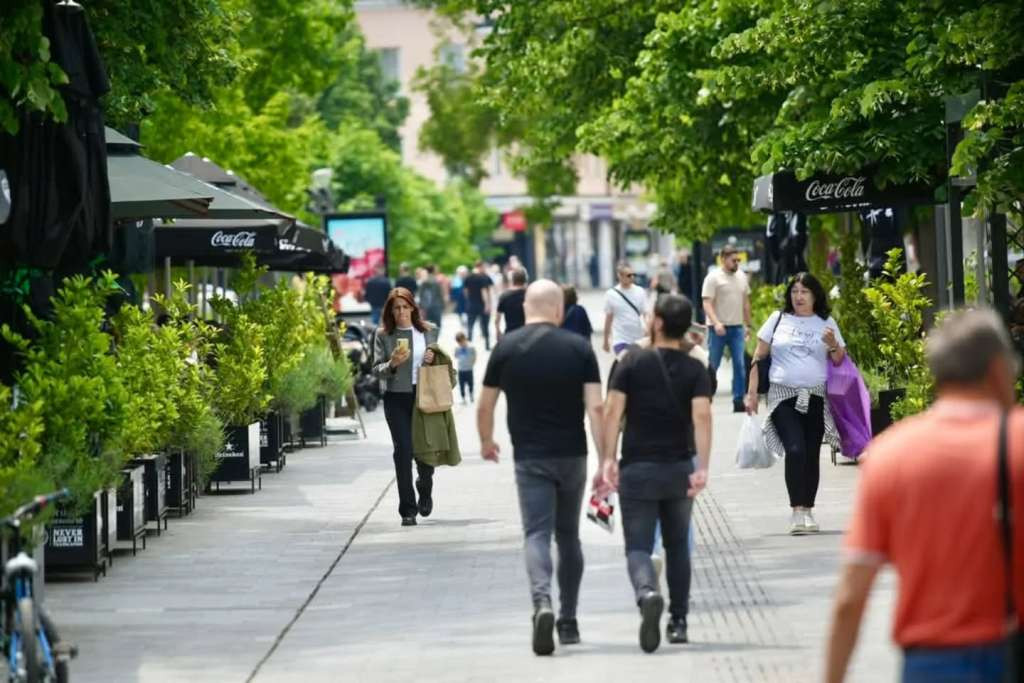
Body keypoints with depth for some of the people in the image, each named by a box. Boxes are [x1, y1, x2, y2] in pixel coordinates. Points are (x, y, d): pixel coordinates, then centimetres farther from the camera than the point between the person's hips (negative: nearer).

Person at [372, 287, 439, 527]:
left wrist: (433, 359, -4)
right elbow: (377, 370, 2)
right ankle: (407, 510, -3)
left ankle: (425, 489, 37)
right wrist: (393, 364, -18)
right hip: (397, 399, -2)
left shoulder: (429, 332, 8)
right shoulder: (383, 335, 2)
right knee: (403, 451, -8)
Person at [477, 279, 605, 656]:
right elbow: (595, 407, -10)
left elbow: (485, 405, 6)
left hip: (530, 457, -1)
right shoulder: (579, 348, -2)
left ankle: (543, 604, -32)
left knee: (537, 534, -6)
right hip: (572, 455, 1)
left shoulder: (507, 348, -1)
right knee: (569, 536, 15)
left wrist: (486, 442, 25)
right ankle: (568, 622, 20)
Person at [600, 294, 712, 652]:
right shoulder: (695, 370, 0)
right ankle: (678, 622, 19)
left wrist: (608, 459, -11)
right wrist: (702, 467, -19)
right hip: (680, 469, 2)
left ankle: (648, 594, -34)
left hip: (638, 468, -2)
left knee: (638, 546, -3)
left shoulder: (633, 362, -3)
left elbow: (613, 411, -11)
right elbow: (701, 415, -14)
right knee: (677, 546, 17)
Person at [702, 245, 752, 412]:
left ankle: (738, 400, 0)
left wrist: (747, 324, 16)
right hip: (719, 329, -5)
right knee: (713, 365, 1)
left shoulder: (741, 276, 11)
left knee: (740, 364, -3)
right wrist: (716, 323, -27)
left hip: (737, 328, 5)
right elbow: (707, 304, -14)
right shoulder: (713, 278, -8)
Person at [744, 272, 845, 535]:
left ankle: (807, 511, 13)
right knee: (795, 450, -17)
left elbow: (840, 362, 9)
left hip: (816, 399, 2)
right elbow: (758, 358, 8)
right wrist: (752, 392, 2)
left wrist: (833, 346, -13)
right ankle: (798, 511, -19)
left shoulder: (826, 323, 9)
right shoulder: (778, 319, 6)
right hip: (783, 396, -2)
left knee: (811, 455, 4)